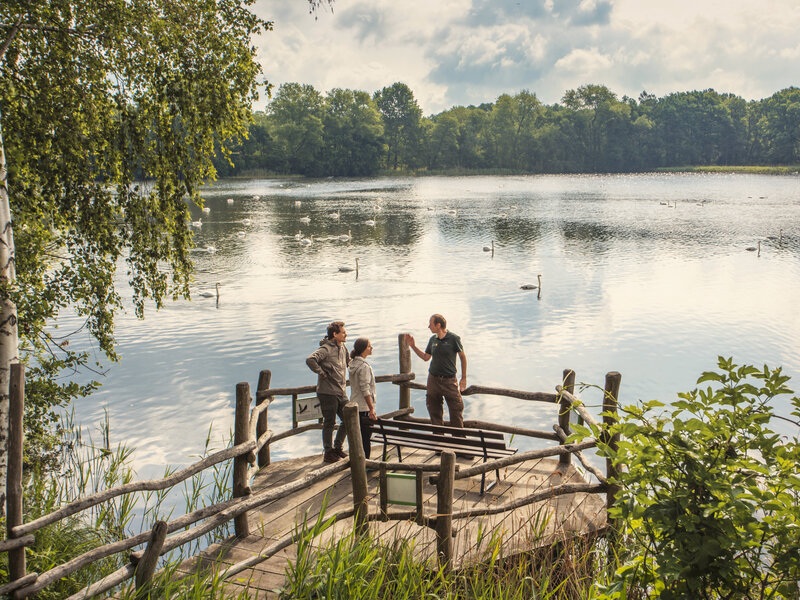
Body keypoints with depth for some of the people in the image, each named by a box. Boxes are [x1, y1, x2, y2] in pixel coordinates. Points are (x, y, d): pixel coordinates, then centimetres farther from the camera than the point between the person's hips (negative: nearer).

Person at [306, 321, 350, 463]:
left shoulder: (343, 347, 11)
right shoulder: (326, 349, -16)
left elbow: (348, 362, 32)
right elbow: (310, 360, -32)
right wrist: (321, 373, -22)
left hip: (341, 392, 8)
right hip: (328, 392, -8)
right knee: (329, 423, 1)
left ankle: (337, 447, 26)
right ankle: (328, 453, 13)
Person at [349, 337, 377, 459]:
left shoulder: (353, 363, 10)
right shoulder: (364, 366, -18)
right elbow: (365, 390, -22)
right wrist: (371, 409, -20)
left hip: (354, 406, 9)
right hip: (364, 408, -9)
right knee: (365, 438, -1)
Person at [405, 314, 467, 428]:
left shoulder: (453, 338, -9)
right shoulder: (432, 339, 5)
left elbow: (463, 357, 0)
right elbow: (426, 357, 15)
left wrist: (463, 378, 0)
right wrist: (412, 346, 7)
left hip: (449, 380, -4)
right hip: (433, 379, 4)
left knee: (456, 410, -4)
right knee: (434, 410, 8)